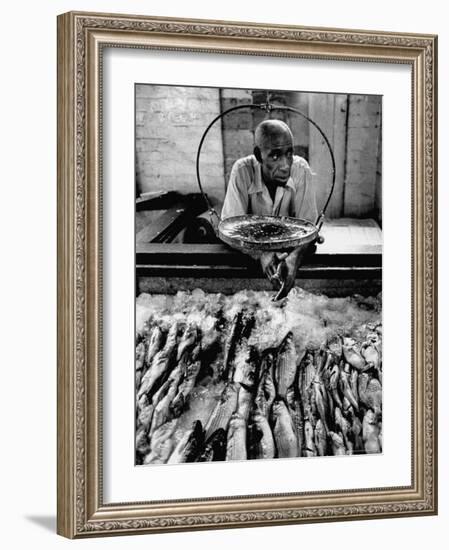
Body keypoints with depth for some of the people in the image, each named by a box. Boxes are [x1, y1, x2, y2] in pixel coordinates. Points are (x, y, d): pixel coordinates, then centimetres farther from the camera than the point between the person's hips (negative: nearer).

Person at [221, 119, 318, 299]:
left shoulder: (301, 170, -19)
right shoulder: (242, 171, -21)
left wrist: (294, 258, -41)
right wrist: (261, 254, -39)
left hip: (290, 248, 1)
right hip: (249, 249, -1)